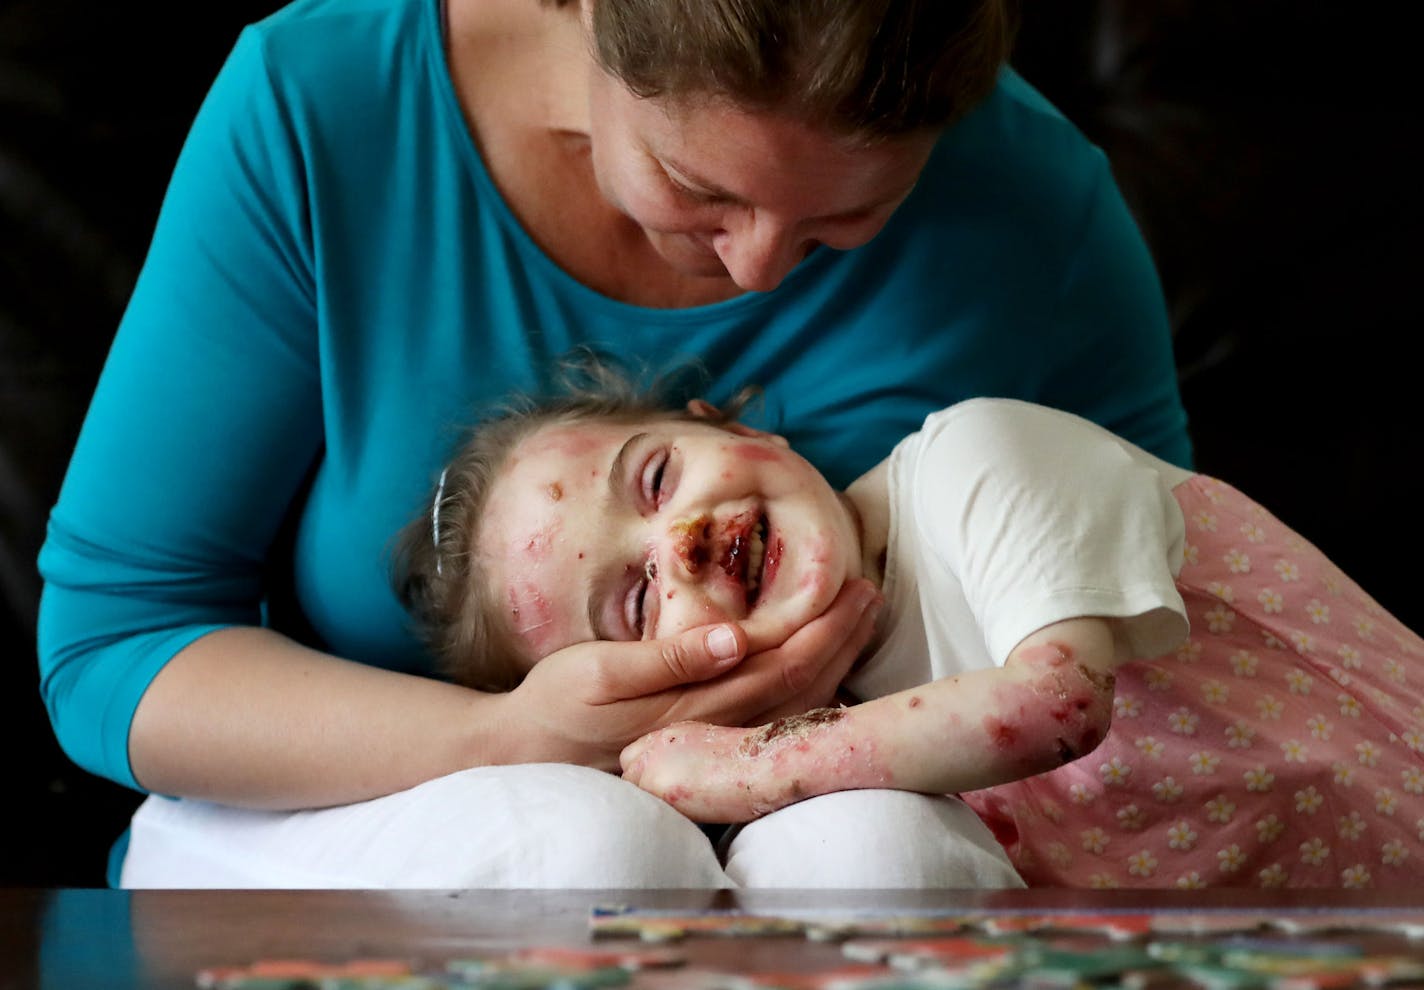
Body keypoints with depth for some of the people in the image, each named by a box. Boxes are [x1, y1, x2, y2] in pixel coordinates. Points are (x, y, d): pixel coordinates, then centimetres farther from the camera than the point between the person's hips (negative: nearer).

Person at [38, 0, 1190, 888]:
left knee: (881, 850, -34)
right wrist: (507, 745, -30)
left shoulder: (1035, 207, -12)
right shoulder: (314, 111, -16)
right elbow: (107, 646, -13)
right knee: (589, 842, -35)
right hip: (347, 826, 0)